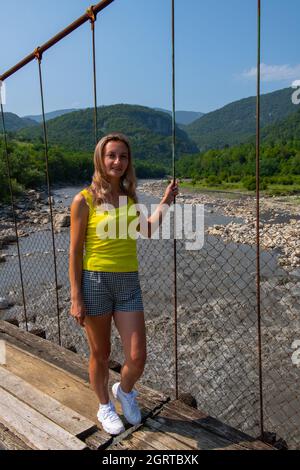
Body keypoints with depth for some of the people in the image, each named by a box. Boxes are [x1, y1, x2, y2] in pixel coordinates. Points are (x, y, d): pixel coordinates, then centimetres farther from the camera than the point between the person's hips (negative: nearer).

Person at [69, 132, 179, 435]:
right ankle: (105, 407, 41)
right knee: (100, 354, 13)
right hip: (95, 282, -4)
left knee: (137, 358, 3)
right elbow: (75, 251, -6)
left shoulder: (129, 197, 9)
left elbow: (148, 231, 10)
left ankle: (125, 391, 38)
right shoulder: (84, 200, -7)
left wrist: (165, 201, 11)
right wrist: (76, 298, -8)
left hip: (128, 284, 4)